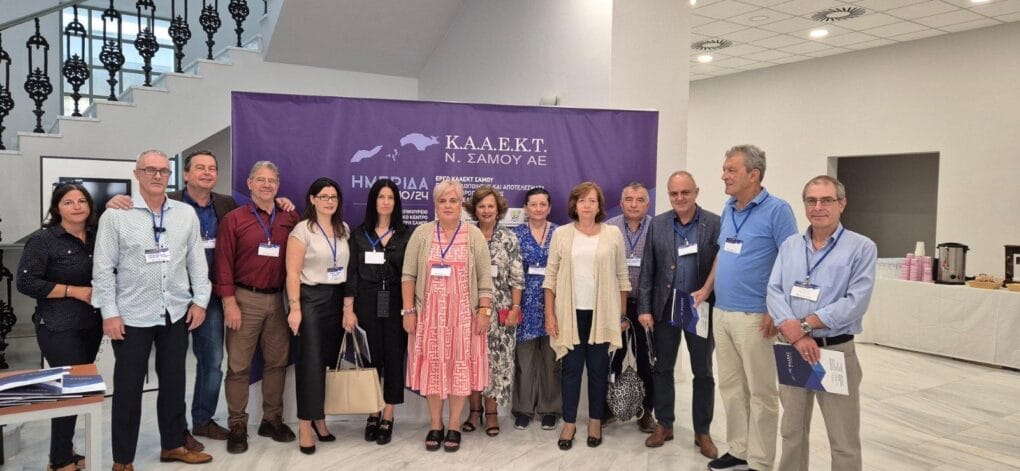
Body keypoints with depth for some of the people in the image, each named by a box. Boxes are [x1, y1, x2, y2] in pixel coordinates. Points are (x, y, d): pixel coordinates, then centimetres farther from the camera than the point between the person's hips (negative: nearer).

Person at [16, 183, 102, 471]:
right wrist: (74, 291, -17)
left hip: (91, 325, 6)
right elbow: (26, 282, -12)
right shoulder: (43, 239, -9)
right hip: (59, 328, -6)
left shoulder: (97, 236, 7)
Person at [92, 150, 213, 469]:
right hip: (132, 316, -3)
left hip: (177, 313, 3)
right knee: (128, 388, 7)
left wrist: (200, 300, 1)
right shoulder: (115, 215, -5)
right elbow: (103, 268, -5)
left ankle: (173, 445, 30)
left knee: (174, 383, 14)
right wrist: (109, 313, -9)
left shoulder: (186, 214, 4)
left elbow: (197, 261, 6)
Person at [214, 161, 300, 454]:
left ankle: (272, 420, 24)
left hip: (277, 299, 4)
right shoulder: (234, 219, -3)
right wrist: (229, 303, -11)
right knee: (239, 365, 3)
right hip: (245, 298, -3)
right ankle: (237, 426, 15)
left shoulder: (290, 220, 6)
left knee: (277, 361, 10)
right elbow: (223, 263, -6)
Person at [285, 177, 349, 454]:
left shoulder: (344, 229, 10)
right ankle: (305, 426, 6)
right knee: (311, 362, -3)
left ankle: (319, 417, 21)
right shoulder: (302, 229, -7)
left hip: (338, 298, 5)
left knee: (331, 360, 8)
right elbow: (293, 273, -10)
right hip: (311, 298, -5)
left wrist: (350, 299, 7)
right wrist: (295, 307, -15)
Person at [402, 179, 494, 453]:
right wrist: (408, 310, -4)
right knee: (432, 366, 5)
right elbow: (408, 275, 2)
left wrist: (484, 311, -5)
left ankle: (454, 426, 16)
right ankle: (435, 425, 19)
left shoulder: (474, 235, 3)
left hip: (463, 313, 0)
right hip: (429, 313, 1)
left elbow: (485, 278, 1)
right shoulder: (421, 234, 3)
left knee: (460, 365, 3)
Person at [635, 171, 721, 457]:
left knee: (703, 372, 9)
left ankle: (702, 432, 24)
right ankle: (664, 425, 28)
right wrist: (644, 309, -2)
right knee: (662, 369, 12)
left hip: (701, 308, -2)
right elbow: (647, 270, 2)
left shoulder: (715, 224, -6)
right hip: (665, 308, 2)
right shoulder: (657, 224, 2)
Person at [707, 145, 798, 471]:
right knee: (730, 388, 14)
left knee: (761, 392, 4)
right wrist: (706, 290, 12)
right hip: (721, 314, 7)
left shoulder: (777, 210, -11)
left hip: (754, 317, -7)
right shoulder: (728, 209, 11)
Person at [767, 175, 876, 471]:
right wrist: (795, 334, -17)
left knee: (844, 441, 5)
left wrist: (804, 325, -16)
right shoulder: (789, 246, 7)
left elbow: (855, 303, -15)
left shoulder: (862, 248, -5)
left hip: (835, 351, -4)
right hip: (791, 351, 4)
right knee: (792, 431, 17)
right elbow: (774, 292, -2)